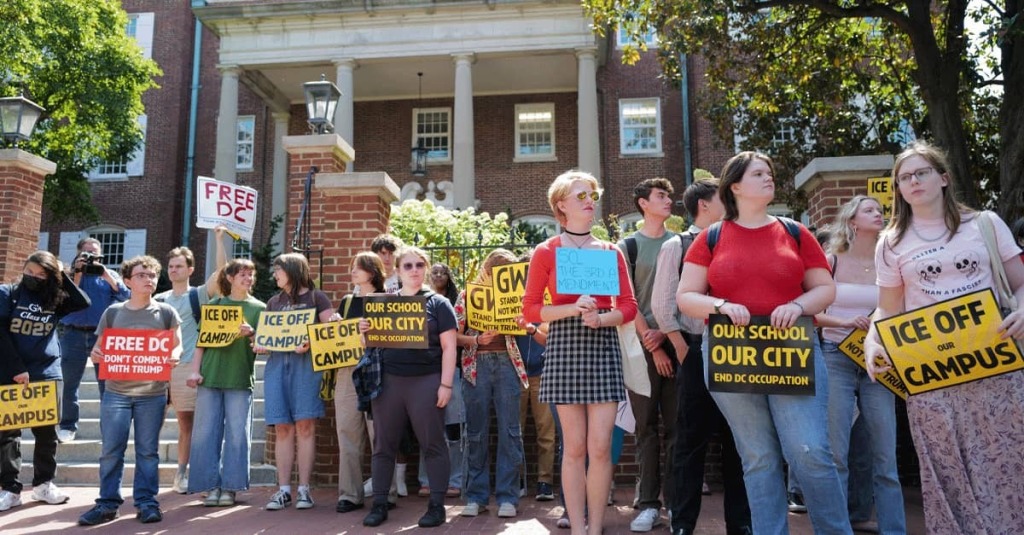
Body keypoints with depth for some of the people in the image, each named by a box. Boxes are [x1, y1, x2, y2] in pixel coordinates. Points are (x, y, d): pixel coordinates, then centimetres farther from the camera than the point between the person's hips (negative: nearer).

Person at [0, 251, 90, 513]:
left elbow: (83, 302, -6)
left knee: (46, 432, 7)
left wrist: (63, 275, -5)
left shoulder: (54, 300, 8)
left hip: (46, 373, 3)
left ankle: (43, 483, 18)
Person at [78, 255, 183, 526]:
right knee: (111, 450, 2)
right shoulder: (113, 312, 7)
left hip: (153, 393, -1)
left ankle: (147, 502, 12)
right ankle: (107, 503, 12)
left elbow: (177, 345, 7)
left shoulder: (166, 312, 4)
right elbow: (99, 347, 11)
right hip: (116, 391, 1)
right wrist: (95, 354, -12)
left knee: (148, 451, 4)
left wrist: (173, 357, -16)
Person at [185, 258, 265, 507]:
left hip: (240, 379, -1)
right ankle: (212, 486, 11)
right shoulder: (214, 305, 11)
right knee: (206, 432, 2)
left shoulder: (259, 308, 7)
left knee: (237, 434, -1)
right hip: (210, 375, 2)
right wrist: (194, 370, 0)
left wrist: (251, 333, -15)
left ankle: (230, 488, 8)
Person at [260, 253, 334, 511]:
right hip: (277, 363, 4)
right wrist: (260, 344, -1)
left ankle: (303, 488, 0)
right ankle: (284, 489, 6)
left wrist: (310, 343, -19)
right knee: (282, 428, 2)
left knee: (304, 424, -6)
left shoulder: (316, 297, 6)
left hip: (306, 362, -4)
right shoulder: (274, 301, 22)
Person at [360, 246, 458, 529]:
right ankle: (379, 505, 19)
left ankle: (436, 505, 11)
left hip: (426, 381, -3)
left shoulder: (438, 303, 3)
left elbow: (449, 347, -1)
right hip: (388, 380, 3)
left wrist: (445, 384, -9)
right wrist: (364, 331, -6)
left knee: (433, 444, 2)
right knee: (383, 445, 8)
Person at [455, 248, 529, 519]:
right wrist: (477, 340, -16)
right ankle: (476, 495, 15)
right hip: (477, 366, -1)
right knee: (476, 432, 5)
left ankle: (507, 496, 6)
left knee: (509, 431, -1)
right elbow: (455, 335, 0)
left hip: (507, 364, 1)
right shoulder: (468, 294, 4)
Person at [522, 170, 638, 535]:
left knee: (601, 446, -1)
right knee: (574, 447, 3)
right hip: (564, 346, -2)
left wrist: (601, 318, -13)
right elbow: (530, 310, 0)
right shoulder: (546, 252, 2)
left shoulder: (611, 251, 10)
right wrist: (571, 309, -15)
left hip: (603, 345, 2)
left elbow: (629, 307, 7)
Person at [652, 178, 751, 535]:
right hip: (697, 352, -4)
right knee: (692, 442, 2)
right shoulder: (676, 247, 0)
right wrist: (683, 350, -7)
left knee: (737, 440, 9)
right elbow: (661, 305, -5)